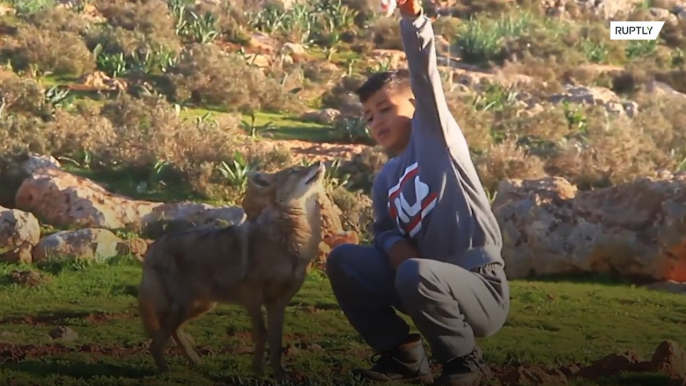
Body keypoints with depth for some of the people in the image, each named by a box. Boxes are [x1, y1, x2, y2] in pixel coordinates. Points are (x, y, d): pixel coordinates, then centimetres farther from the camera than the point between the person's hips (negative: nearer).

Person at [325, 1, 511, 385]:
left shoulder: (436, 137, -3)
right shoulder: (384, 180, 16)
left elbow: (425, 77, -18)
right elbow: (385, 230, 13)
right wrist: (395, 245, -13)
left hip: (482, 289, -7)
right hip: (433, 284, 7)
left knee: (415, 274, -36)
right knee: (344, 259, -2)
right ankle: (403, 354, 2)